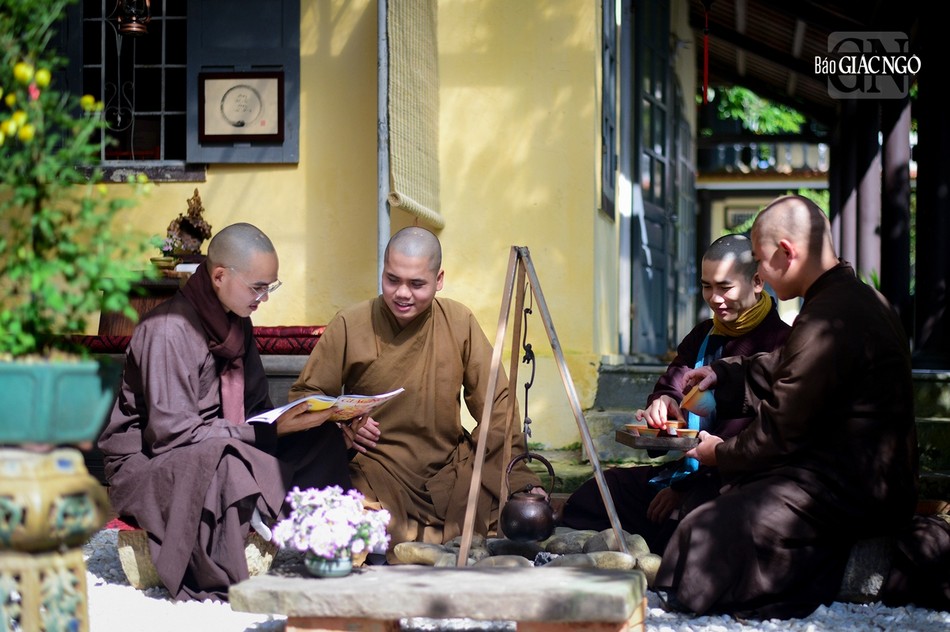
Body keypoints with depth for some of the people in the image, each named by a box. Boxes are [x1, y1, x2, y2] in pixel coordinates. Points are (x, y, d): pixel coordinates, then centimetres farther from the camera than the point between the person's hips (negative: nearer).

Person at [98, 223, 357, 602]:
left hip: (221, 454, 8)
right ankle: (215, 587, -32)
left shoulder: (235, 322, 6)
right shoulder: (168, 331, -21)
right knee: (214, 458, -41)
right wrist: (272, 432, -26)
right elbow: (172, 433, -25)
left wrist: (281, 423, -12)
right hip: (148, 467, -8)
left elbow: (255, 409, 11)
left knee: (323, 438, -8)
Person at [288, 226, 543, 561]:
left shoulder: (460, 322, 4)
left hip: (450, 467, 3)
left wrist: (518, 478, -8)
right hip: (379, 469, -3)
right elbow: (304, 396, 7)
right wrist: (341, 426, -14)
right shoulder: (350, 326, -1)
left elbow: (496, 404, 4)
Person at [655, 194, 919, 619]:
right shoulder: (859, 299, 11)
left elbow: (784, 432, -17)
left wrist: (722, 453, 0)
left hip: (851, 496, -11)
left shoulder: (829, 321, -23)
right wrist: (721, 374, 31)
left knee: (703, 533, -15)